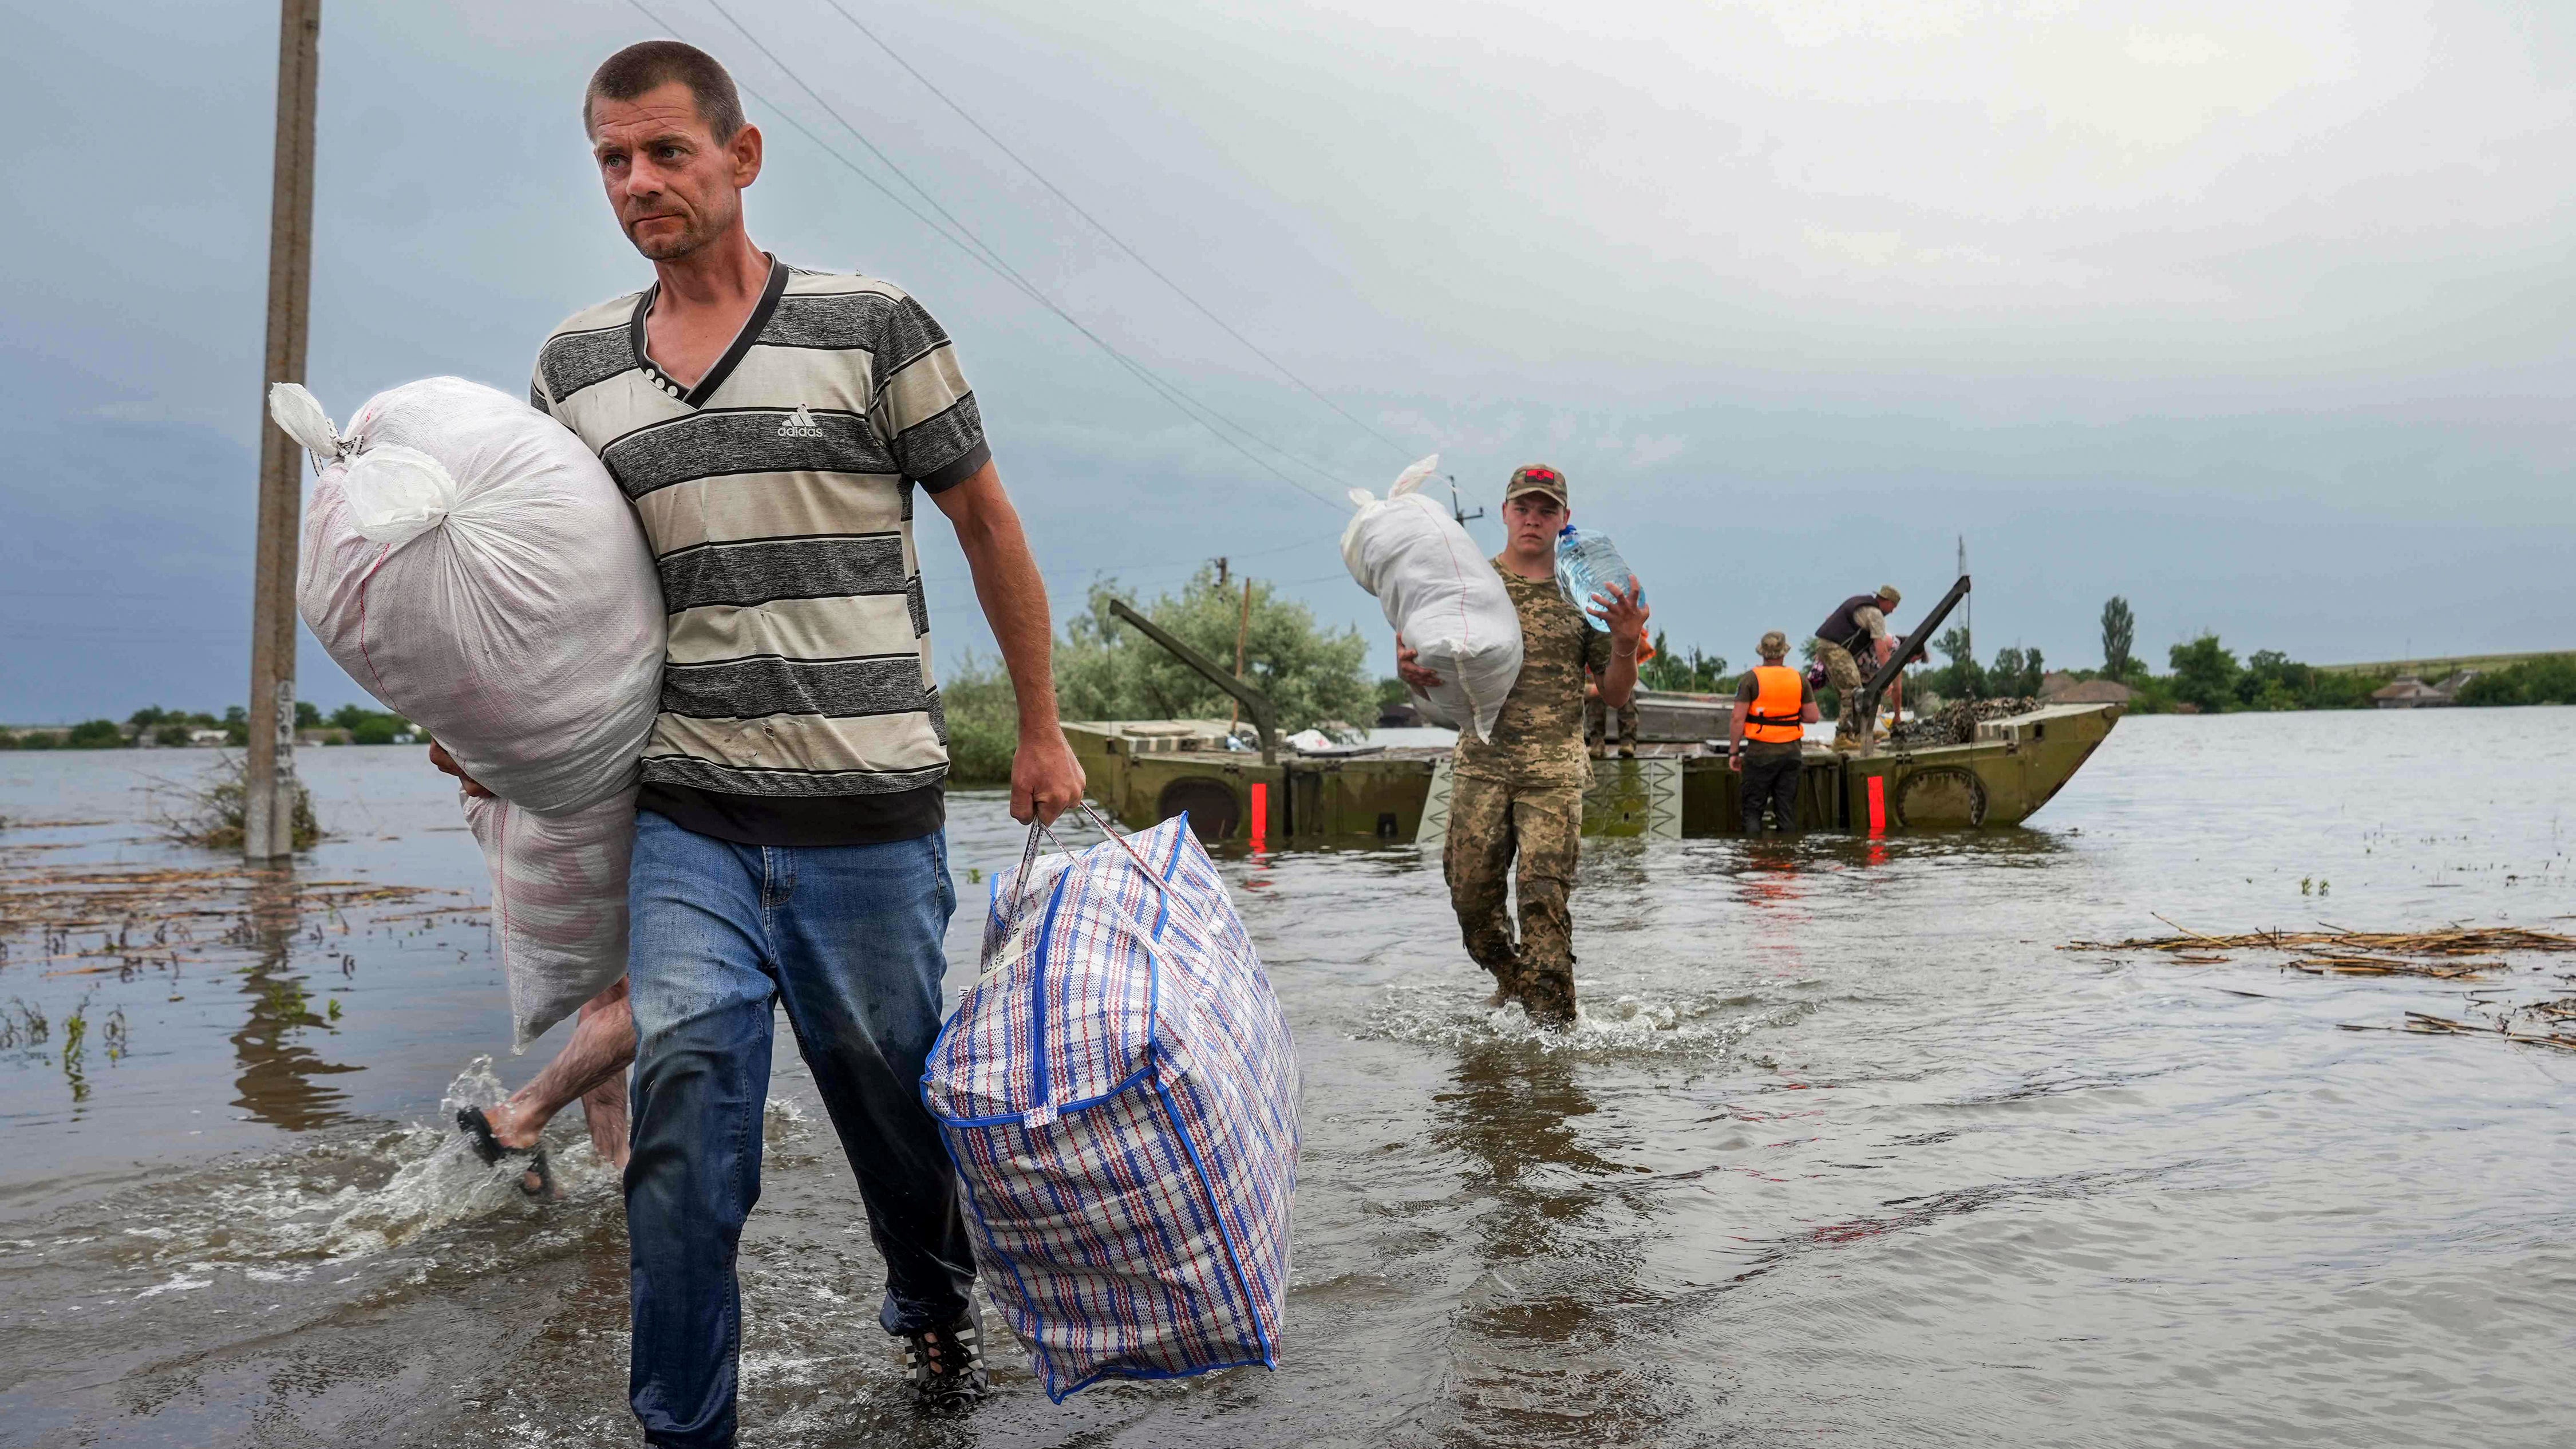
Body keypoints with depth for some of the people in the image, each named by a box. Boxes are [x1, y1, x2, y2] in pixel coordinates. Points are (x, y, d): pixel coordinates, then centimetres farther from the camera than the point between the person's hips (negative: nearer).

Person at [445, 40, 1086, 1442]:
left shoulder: (871, 326, -1)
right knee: (683, 1090, -9)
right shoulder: (574, 364, 10)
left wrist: (1041, 730, 6)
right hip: (685, 813, 2)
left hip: (868, 811, -2)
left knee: (889, 1089, 13)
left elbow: (987, 524, 4)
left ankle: (934, 1306, 42)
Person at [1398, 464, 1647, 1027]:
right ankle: (1513, 978, 29)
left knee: (1543, 895, -12)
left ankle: (1552, 1021, -6)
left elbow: (1615, 695, 8)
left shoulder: (1584, 593, 8)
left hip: (1555, 768, -2)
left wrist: (1626, 646, -12)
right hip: (1480, 763, 2)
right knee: (1471, 896, 3)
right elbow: (1434, 679, 11)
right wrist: (1409, 669, -13)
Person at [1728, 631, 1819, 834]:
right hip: (1791, 752, 3)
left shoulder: (1752, 678, -8)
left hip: (1760, 751, -3)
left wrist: (1734, 752, -3)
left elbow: (1738, 719, -10)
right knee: (1787, 809, 10)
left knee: (1753, 807, 4)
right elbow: (1813, 717, 4)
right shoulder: (1800, 679, 2)